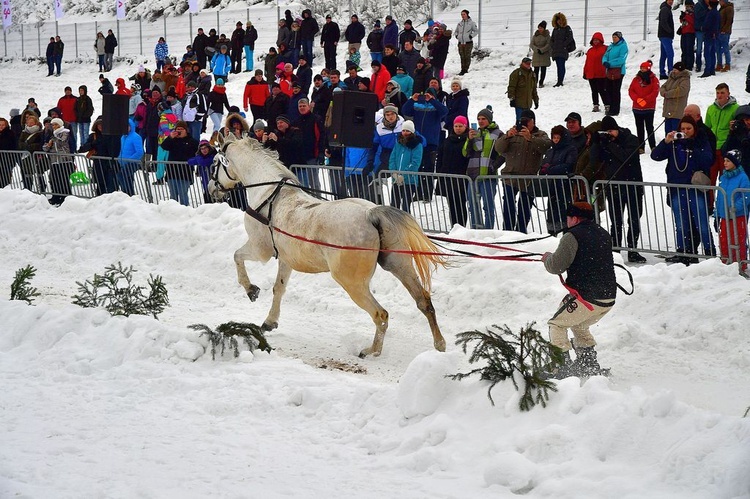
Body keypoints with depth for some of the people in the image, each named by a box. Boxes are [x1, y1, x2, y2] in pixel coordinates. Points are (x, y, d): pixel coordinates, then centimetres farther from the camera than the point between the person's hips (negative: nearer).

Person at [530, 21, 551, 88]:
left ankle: (541, 83, 5)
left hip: (544, 55, -1)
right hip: (536, 55, 2)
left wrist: (542, 50, -17)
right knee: (536, 70, -2)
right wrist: (537, 50, -13)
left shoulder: (547, 36, 0)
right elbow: (531, 44, 2)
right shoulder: (535, 35, 7)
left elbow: (548, 45, -7)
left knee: (543, 69, -1)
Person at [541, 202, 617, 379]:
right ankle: (590, 364, 26)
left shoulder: (572, 236, -10)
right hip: (609, 298, 8)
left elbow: (556, 266, -15)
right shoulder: (603, 235, 15)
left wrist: (547, 258, 9)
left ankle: (563, 367, 1)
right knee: (579, 325, 29)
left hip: (586, 296, -8)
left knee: (558, 325, 8)